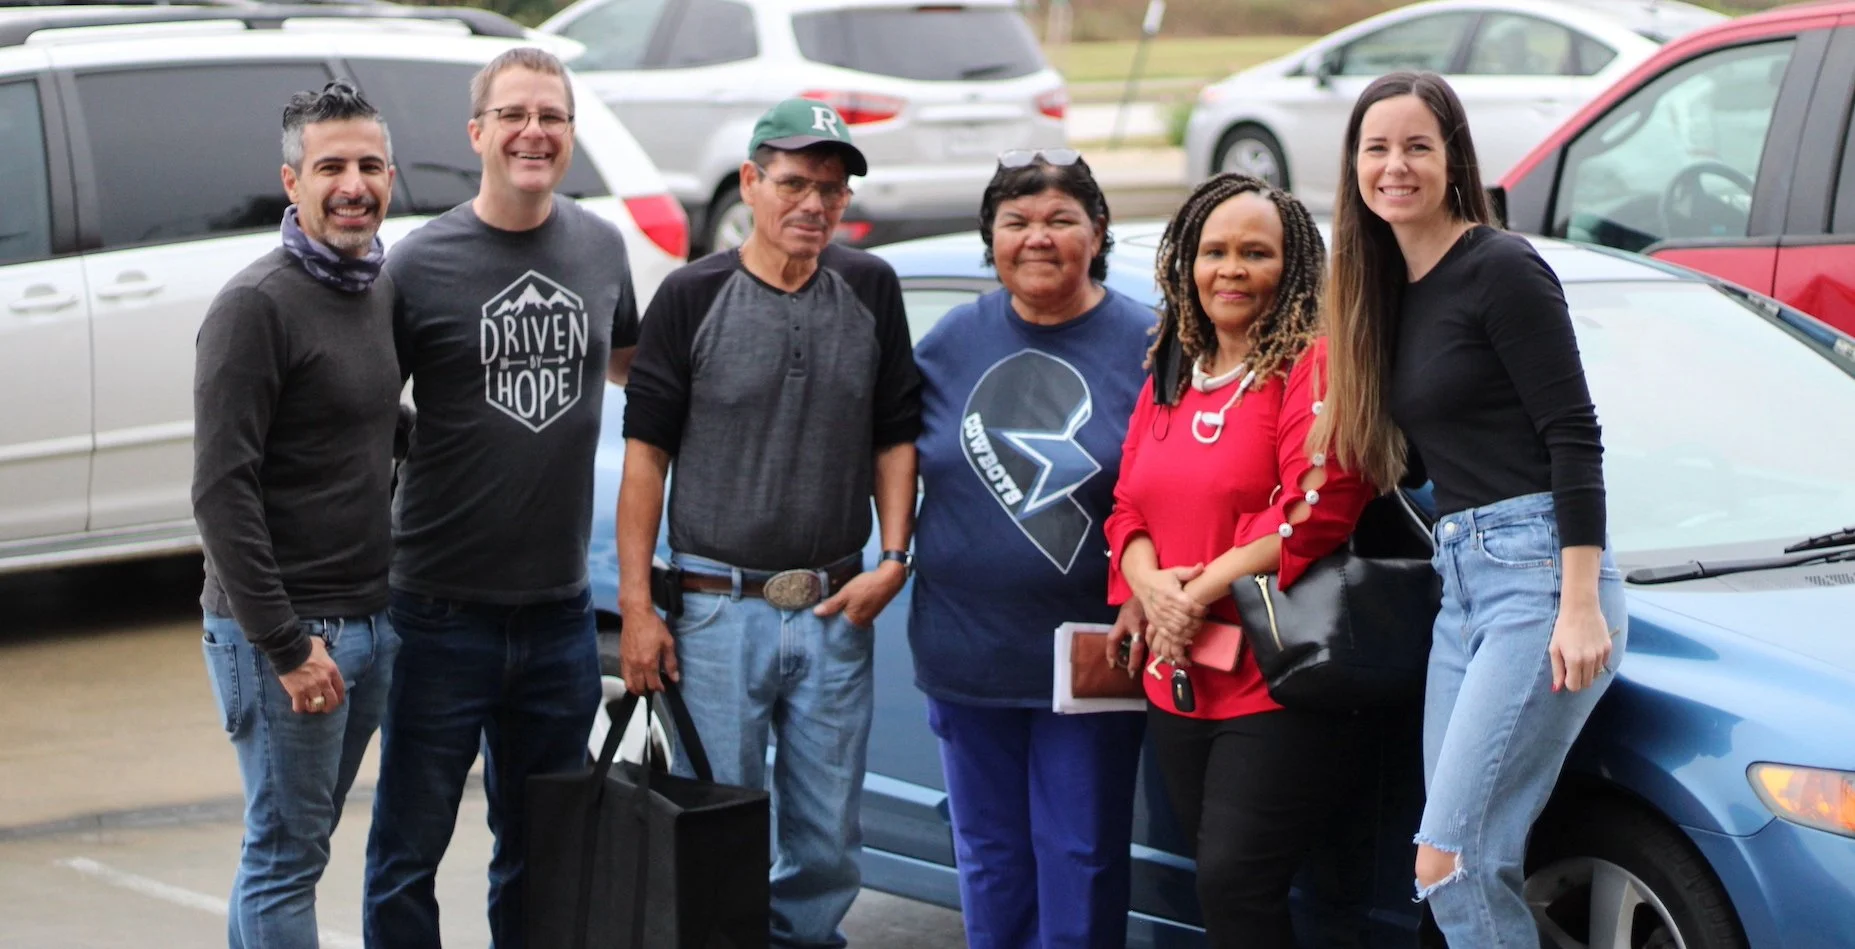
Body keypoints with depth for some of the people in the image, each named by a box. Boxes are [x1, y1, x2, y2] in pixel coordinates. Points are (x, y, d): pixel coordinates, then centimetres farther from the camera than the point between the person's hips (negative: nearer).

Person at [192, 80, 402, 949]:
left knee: (301, 846, 14)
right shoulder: (257, 305, -14)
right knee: (285, 856, -3)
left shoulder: (386, 293, 11)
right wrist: (286, 645, -20)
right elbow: (221, 491, -18)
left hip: (373, 619, 8)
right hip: (283, 627, -8)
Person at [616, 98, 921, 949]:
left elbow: (895, 437, 12)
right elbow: (647, 452, -2)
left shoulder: (870, 291, 6)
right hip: (718, 609, -3)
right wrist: (637, 605, -7)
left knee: (828, 840, 8)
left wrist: (893, 558, 0)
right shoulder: (693, 296, -3)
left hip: (836, 611, 3)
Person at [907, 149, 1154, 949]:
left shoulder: (1146, 344, -5)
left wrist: (1143, 599, -16)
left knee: (1080, 862, 3)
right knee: (989, 862, 13)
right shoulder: (952, 342, 5)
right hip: (967, 655, 3)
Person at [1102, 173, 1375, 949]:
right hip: (1180, 685, 8)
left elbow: (1317, 513, -17)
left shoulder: (1312, 366, -7)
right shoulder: (1167, 381, 18)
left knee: (1234, 886, -13)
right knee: (1222, 887, 11)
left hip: (1277, 688, -8)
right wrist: (1150, 585, -7)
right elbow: (1128, 509, 15)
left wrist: (1201, 592, -15)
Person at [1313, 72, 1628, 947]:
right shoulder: (1393, 289, 16)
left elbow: (1574, 439, -14)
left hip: (1539, 576, -9)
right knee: (1474, 867, 6)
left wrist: (1582, 605, -20)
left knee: (1451, 861, -14)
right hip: (1460, 581, 9)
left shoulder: (1500, 269, -9)